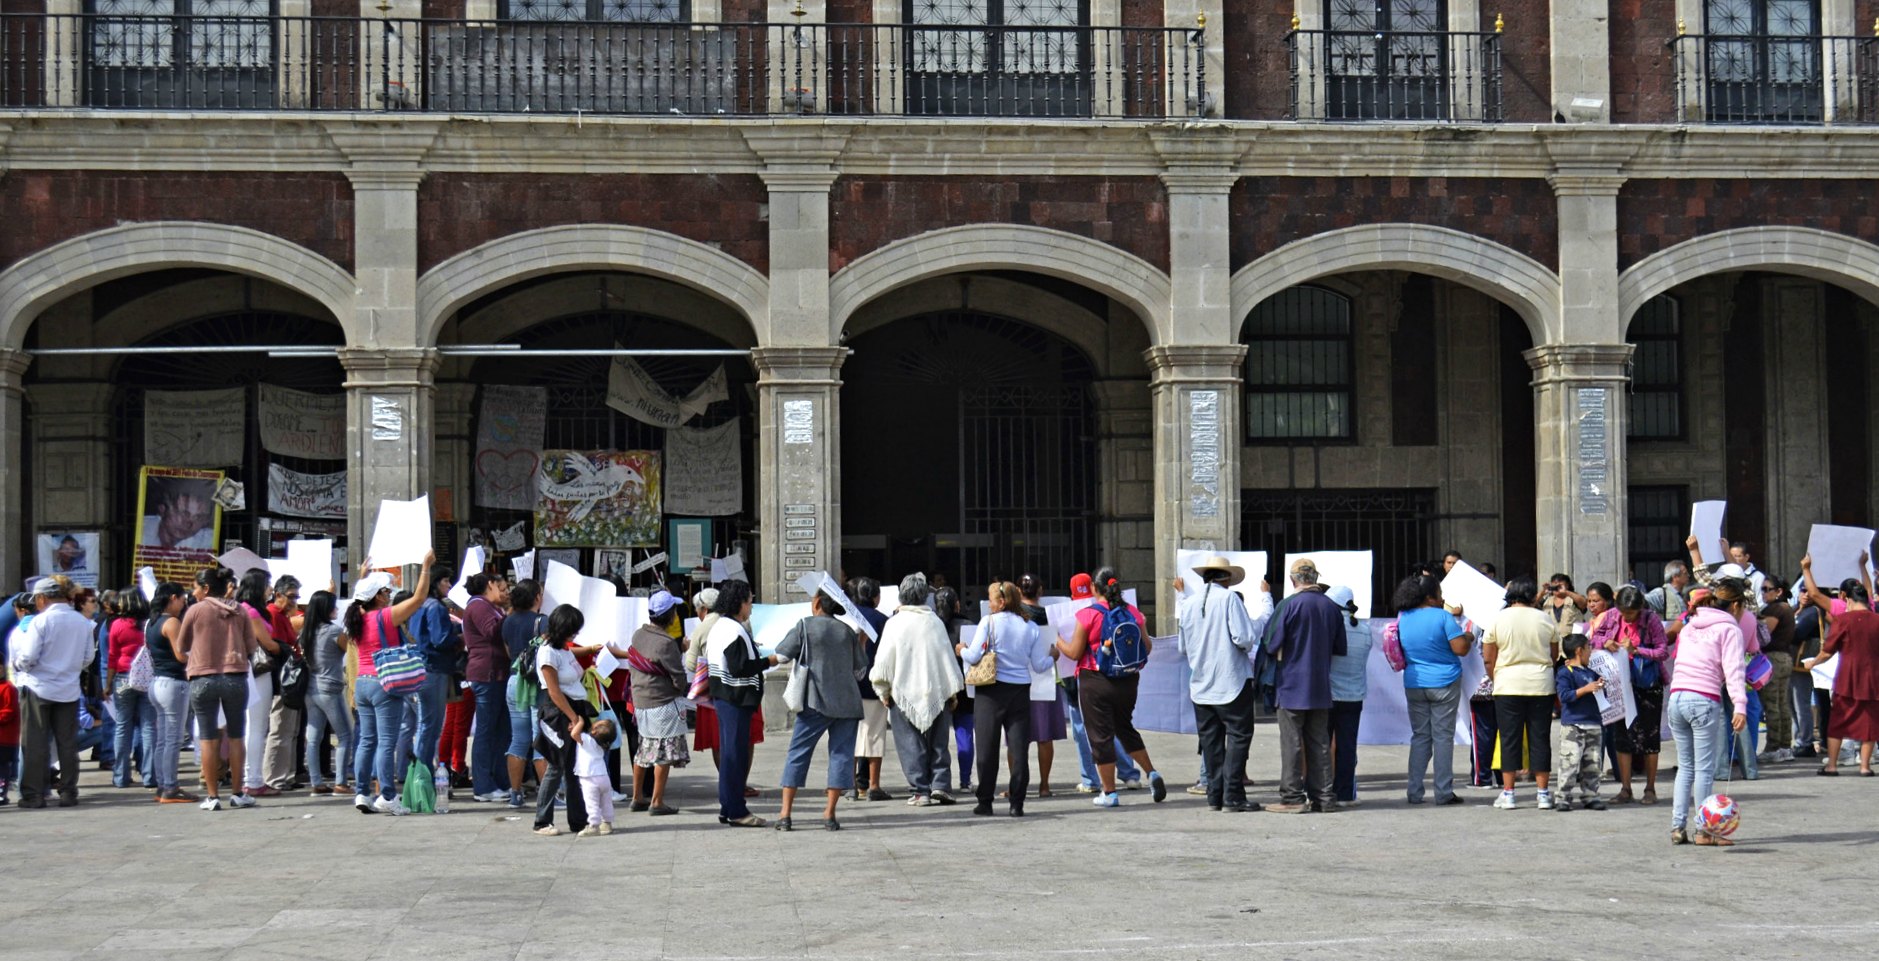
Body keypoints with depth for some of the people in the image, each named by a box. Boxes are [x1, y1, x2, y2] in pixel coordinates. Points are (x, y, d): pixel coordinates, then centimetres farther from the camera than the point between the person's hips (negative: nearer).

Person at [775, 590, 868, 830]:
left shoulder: (805, 626, -2)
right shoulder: (847, 631, 9)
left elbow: (781, 654, 2)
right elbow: (861, 669, 13)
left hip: (815, 701, -3)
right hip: (847, 701, 3)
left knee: (798, 753, 3)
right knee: (841, 754, 7)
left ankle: (785, 814, -1)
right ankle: (830, 814, 4)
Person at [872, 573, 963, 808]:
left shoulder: (895, 623, -7)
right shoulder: (935, 621, 0)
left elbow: (884, 660, -7)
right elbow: (947, 655, 4)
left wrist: (884, 691, 4)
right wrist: (953, 690, 12)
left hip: (904, 691, -2)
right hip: (936, 692, 2)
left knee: (911, 744, 3)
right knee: (937, 743, 11)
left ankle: (920, 790, 1)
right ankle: (938, 785, 2)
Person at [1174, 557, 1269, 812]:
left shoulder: (1188, 603, 8)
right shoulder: (1229, 599, -9)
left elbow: (1183, 647, 16)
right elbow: (1245, 637, -17)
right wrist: (1266, 602, -5)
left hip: (1200, 684, 6)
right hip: (1231, 682, -6)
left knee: (1210, 740, 10)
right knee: (1239, 736, -1)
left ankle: (1215, 796, 9)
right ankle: (1232, 796, -7)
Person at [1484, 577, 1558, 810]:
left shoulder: (1498, 619, -3)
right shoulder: (1545, 619, 2)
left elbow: (1488, 659, 1)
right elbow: (1554, 655, 11)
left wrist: (1496, 679, 16)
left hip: (1508, 686, -1)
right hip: (1542, 686, 1)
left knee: (1509, 739, 4)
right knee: (1540, 739, 6)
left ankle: (1508, 793, 4)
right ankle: (1543, 793, 7)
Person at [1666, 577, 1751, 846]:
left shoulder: (1690, 626, 22)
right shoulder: (1729, 629, 0)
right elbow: (1733, 670, -12)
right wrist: (1739, 706, -20)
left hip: (1676, 697, 6)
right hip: (1704, 701, -6)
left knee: (1685, 766, 13)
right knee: (1704, 768, -1)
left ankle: (1678, 827, 11)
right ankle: (1704, 831, -1)